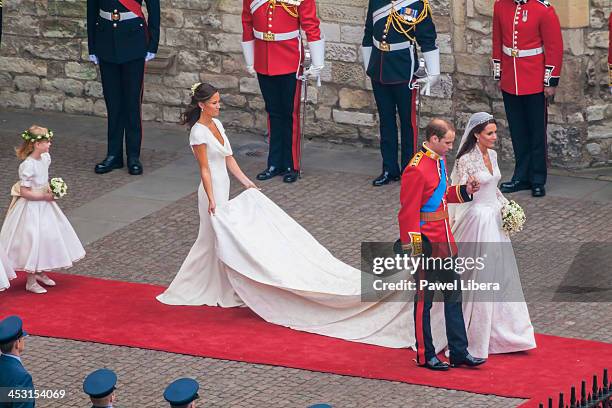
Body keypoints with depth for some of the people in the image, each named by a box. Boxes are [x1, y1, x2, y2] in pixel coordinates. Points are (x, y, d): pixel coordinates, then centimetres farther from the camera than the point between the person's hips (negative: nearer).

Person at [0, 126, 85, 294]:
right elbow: (25, 192, -24)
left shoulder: (45, 158, 0)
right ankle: (31, 282, 10)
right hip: (31, 207, -9)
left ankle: (40, 273, 34)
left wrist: (51, 190, 1)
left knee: (50, 235, 15)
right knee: (33, 239, -3)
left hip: (44, 204, 9)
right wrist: (45, 196, -20)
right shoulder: (27, 166, -26)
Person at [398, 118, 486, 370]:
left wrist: (464, 191, 5)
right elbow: (409, 213, -19)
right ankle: (425, 356, 13)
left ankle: (459, 352, 18)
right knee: (424, 300, 3)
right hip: (427, 243, -9)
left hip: (445, 242, 9)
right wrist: (415, 249, -19)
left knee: (454, 295, 12)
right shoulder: (416, 170, -20)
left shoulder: (440, 161, 8)